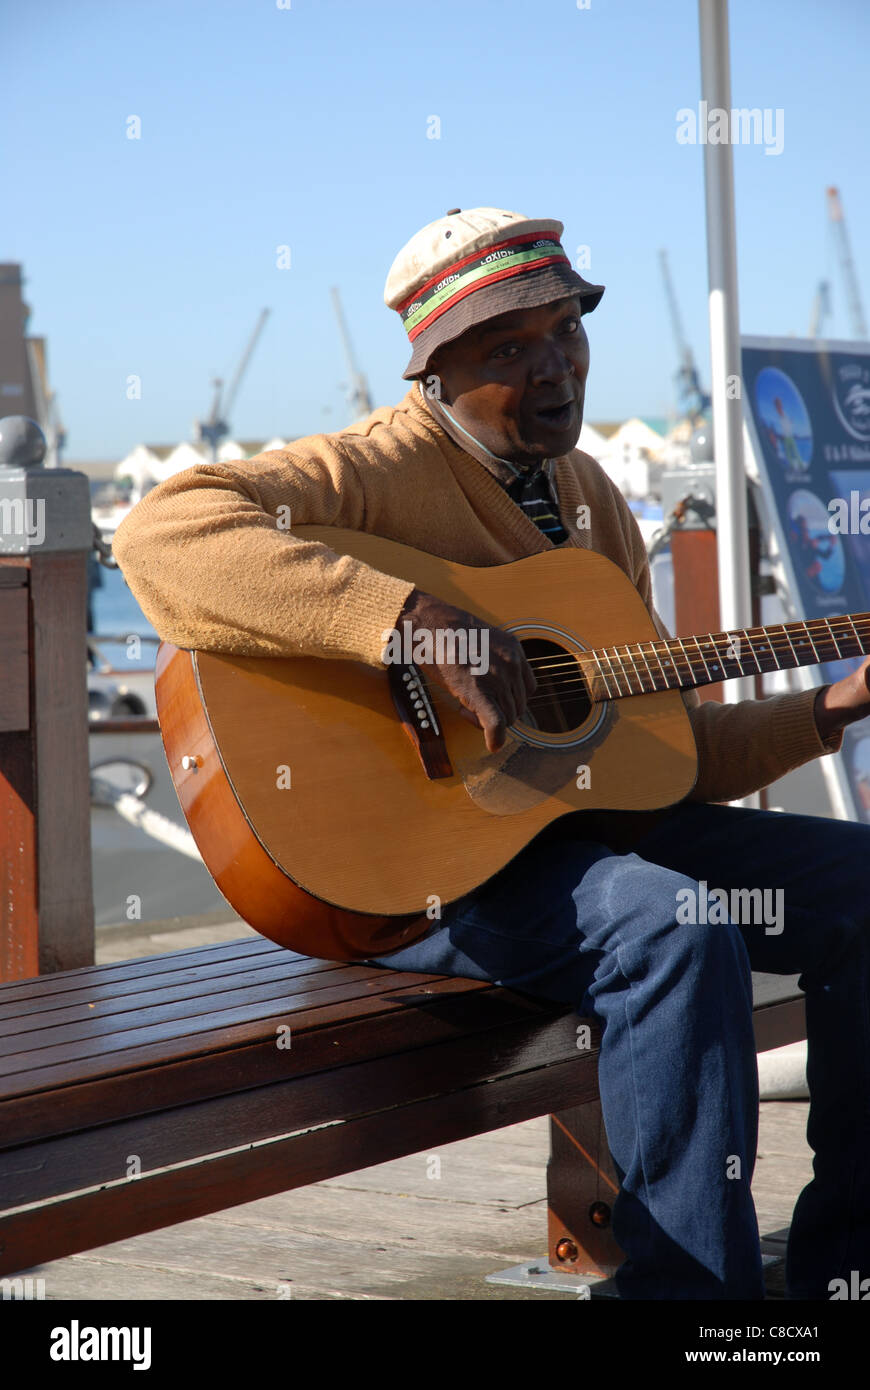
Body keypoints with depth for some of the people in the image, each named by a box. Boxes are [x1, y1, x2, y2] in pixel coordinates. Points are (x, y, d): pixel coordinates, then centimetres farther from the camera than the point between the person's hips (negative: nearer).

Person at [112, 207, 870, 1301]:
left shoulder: (587, 494, 15)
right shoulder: (375, 473, -11)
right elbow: (163, 532, -31)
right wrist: (415, 619, -35)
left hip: (581, 824, 9)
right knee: (673, 929, -33)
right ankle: (692, 1282, -20)